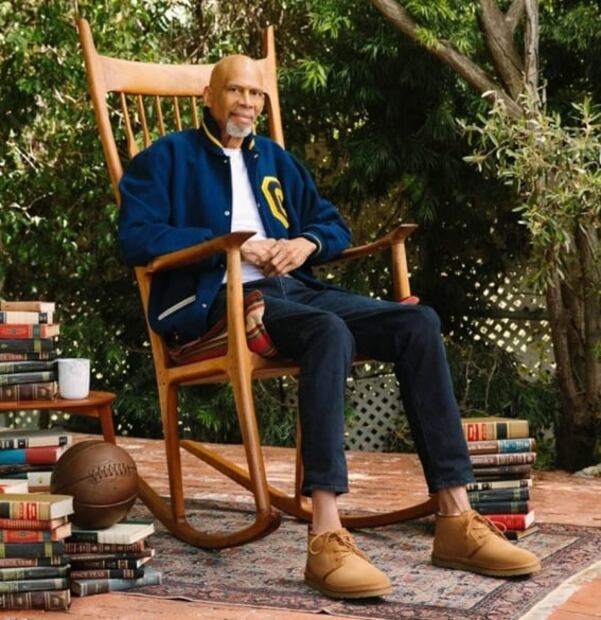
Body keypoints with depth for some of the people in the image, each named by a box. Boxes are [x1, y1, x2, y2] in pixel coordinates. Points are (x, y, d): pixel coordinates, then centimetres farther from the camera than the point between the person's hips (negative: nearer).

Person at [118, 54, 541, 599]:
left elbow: (334, 224, 26)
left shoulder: (274, 159, 28)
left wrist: (307, 242, 1)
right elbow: (137, 238, -4)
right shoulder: (168, 157, 10)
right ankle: (327, 539, -45)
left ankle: (456, 520, -22)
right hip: (220, 298, -6)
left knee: (418, 323, -18)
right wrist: (230, 245, -12)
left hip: (293, 288, 6)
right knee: (330, 332, -38)